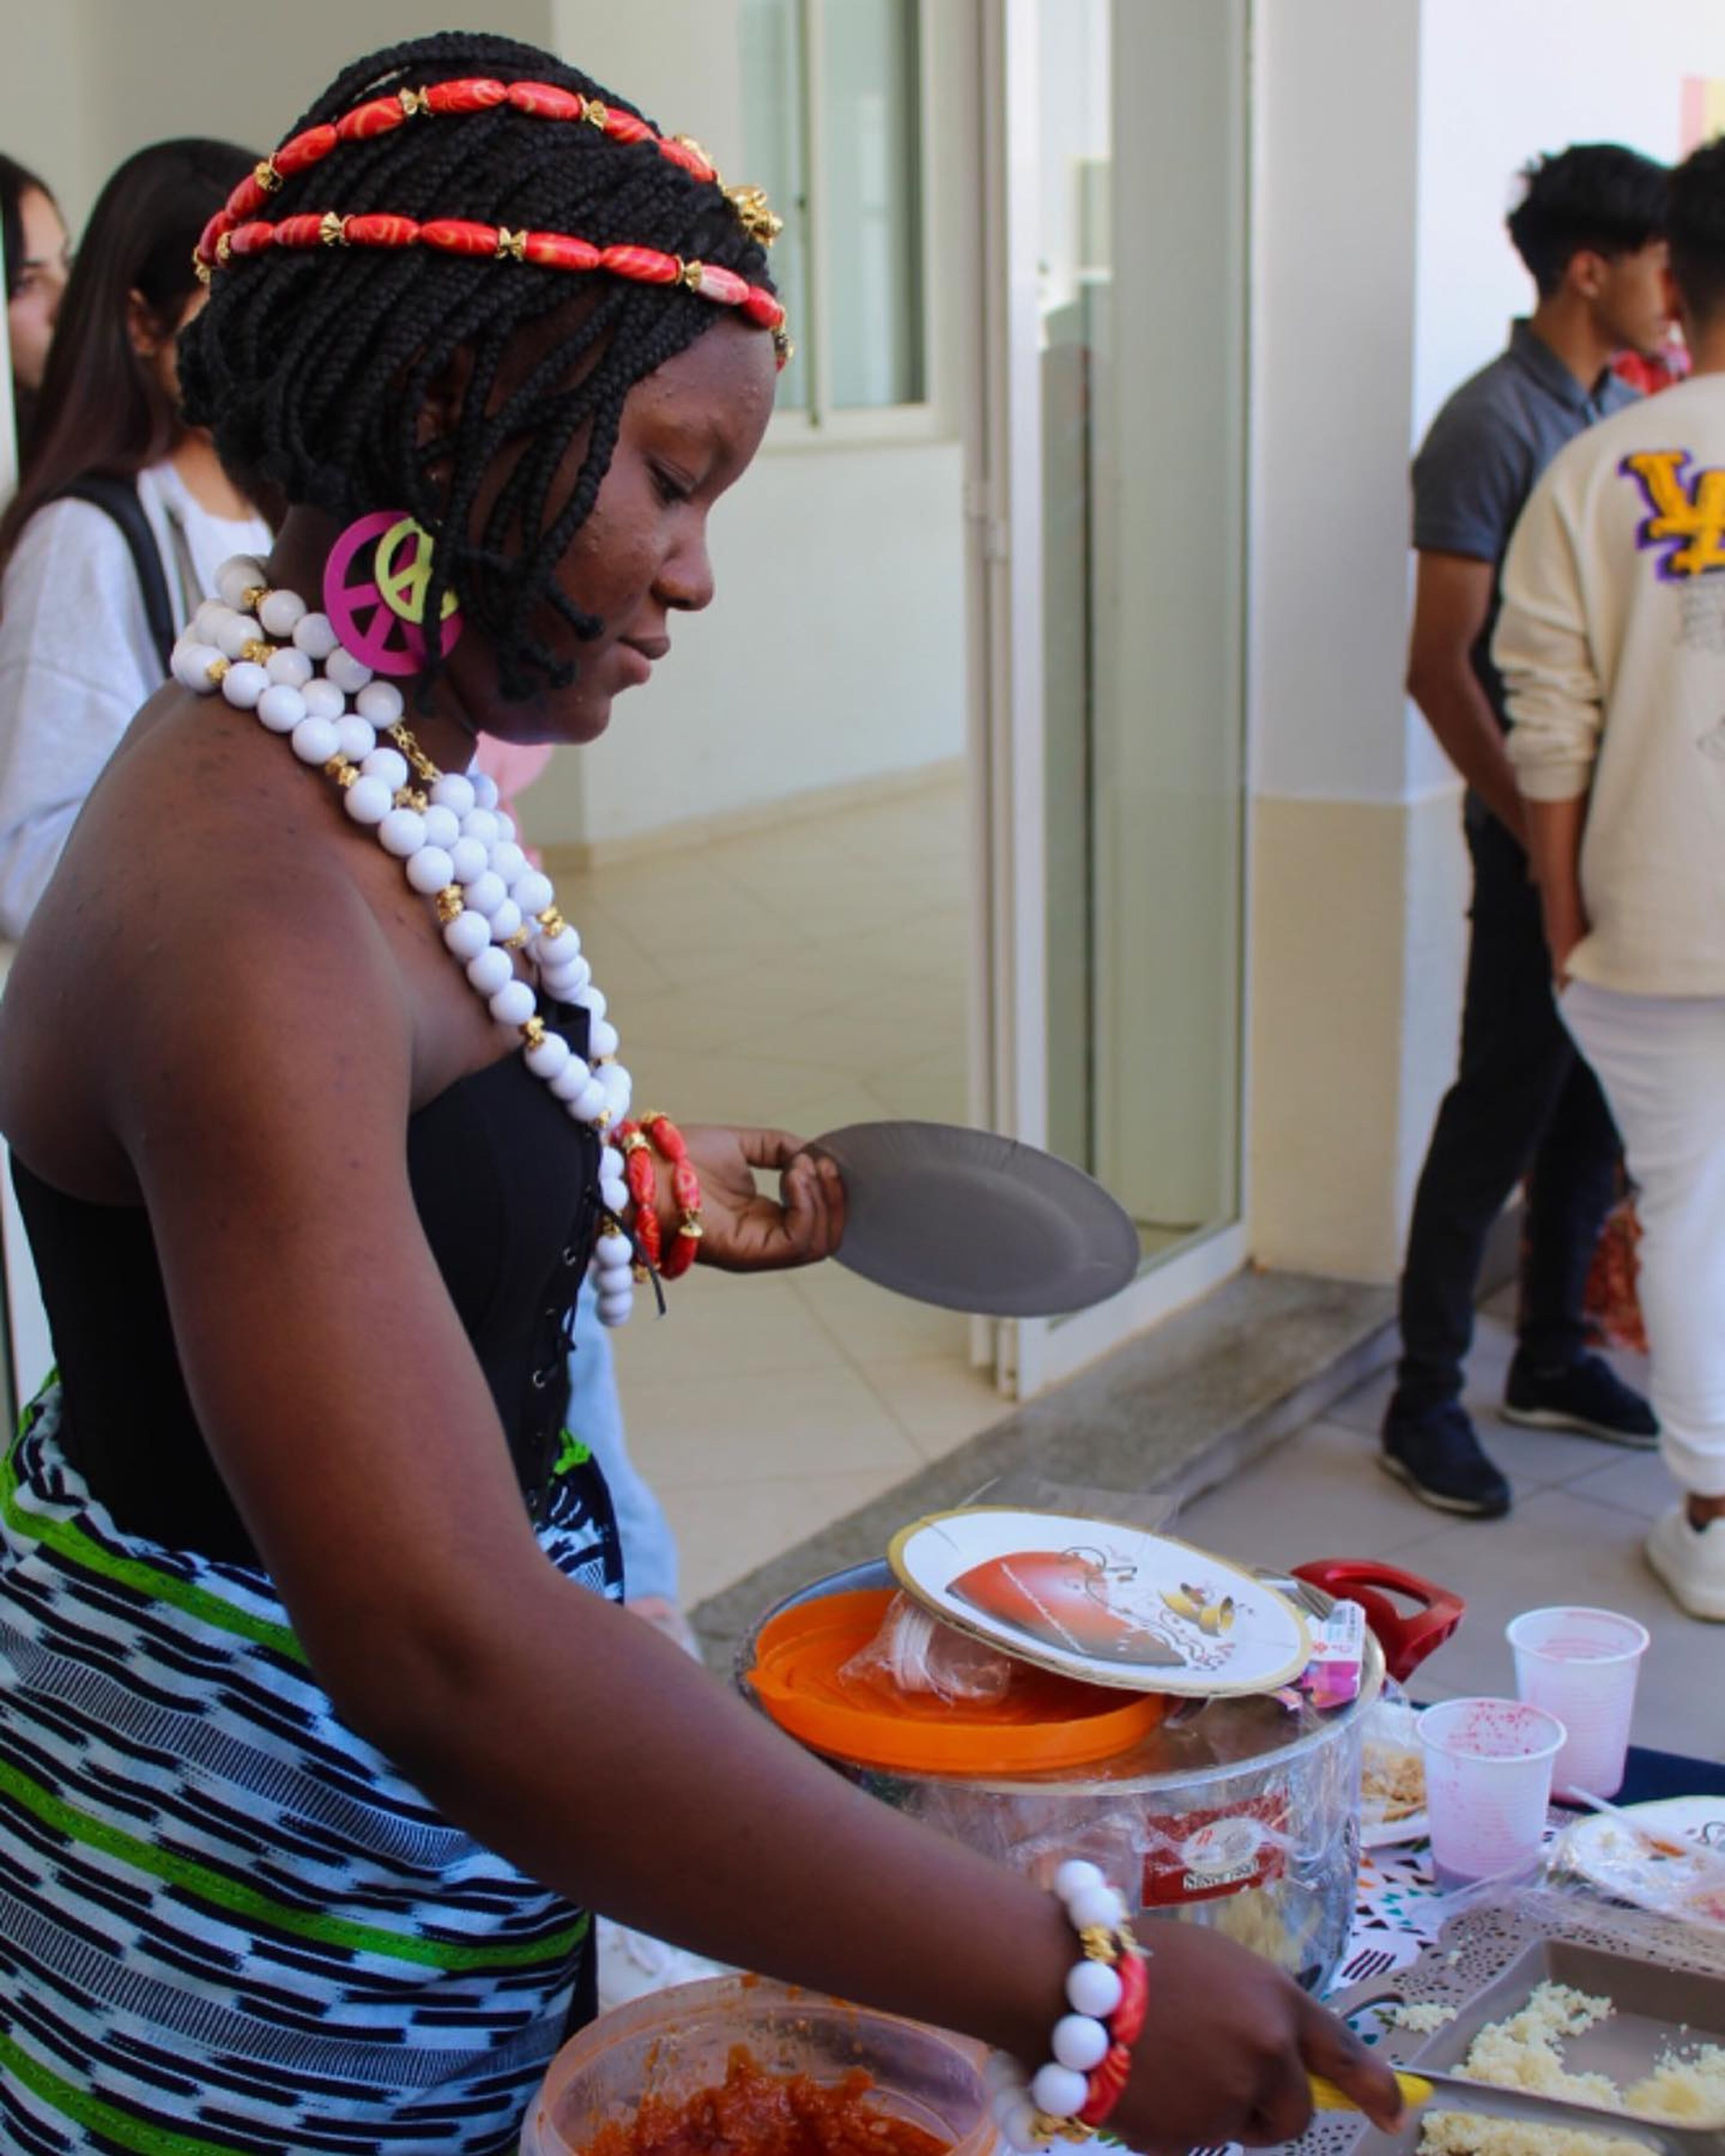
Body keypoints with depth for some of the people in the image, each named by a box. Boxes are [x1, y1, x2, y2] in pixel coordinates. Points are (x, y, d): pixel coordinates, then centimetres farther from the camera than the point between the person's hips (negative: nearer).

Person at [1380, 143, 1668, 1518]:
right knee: (1505, 1107, -3)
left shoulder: (1626, 414, 13)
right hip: (1541, 832, -8)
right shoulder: (1493, 426, -12)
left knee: (1595, 1104, 14)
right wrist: (1540, 834, -16)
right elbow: (1440, 667, -16)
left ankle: (1552, 1355, 28)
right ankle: (1425, 1400, 7)